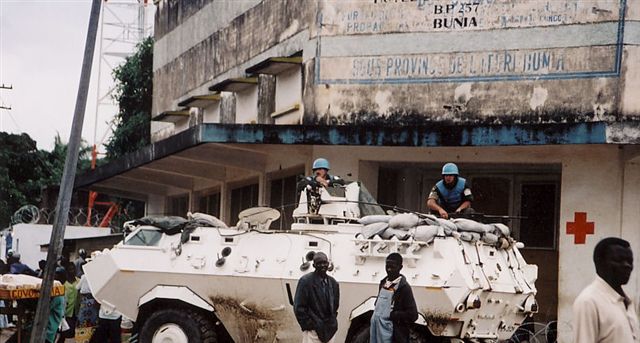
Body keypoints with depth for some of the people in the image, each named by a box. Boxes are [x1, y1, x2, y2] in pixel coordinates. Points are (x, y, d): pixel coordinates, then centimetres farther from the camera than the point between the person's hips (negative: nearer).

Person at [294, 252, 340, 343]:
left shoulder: (333, 283, 11)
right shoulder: (305, 281, -9)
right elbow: (299, 307, -11)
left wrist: (333, 323, 11)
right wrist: (308, 325, -12)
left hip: (329, 331, 6)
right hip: (313, 330, -6)